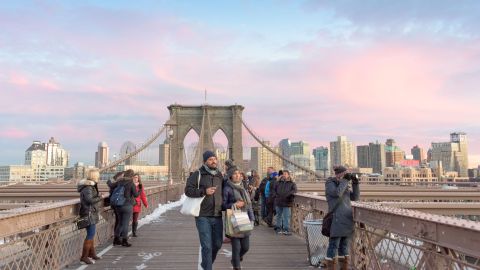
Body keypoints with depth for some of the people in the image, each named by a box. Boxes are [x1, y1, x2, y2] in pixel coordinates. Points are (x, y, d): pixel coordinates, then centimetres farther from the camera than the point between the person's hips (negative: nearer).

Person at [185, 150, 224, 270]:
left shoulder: (220, 175, 12)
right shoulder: (198, 174, -4)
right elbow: (188, 190, -11)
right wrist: (204, 191, -22)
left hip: (217, 216, 5)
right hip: (203, 216, -5)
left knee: (217, 244, 13)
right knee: (207, 246, -6)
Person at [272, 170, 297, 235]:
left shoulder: (292, 184, 6)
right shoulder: (278, 183, 14)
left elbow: (294, 190, -8)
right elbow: (274, 189, 18)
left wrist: (289, 194, -24)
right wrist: (275, 195, 1)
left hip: (287, 203, -3)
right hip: (278, 202, 3)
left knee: (286, 217, -4)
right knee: (279, 216, 12)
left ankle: (286, 229, 2)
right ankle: (278, 228, 22)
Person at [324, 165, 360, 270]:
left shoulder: (344, 185, 17)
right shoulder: (330, 183, -3)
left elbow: (355, 197, 12)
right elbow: (337, 193, -21)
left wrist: (355, 183, 2)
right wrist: (345, 180, -13)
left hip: (347, 219, 7)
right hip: (337, 220, -7)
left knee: (344, 245, 11)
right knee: (333, 245, -6)